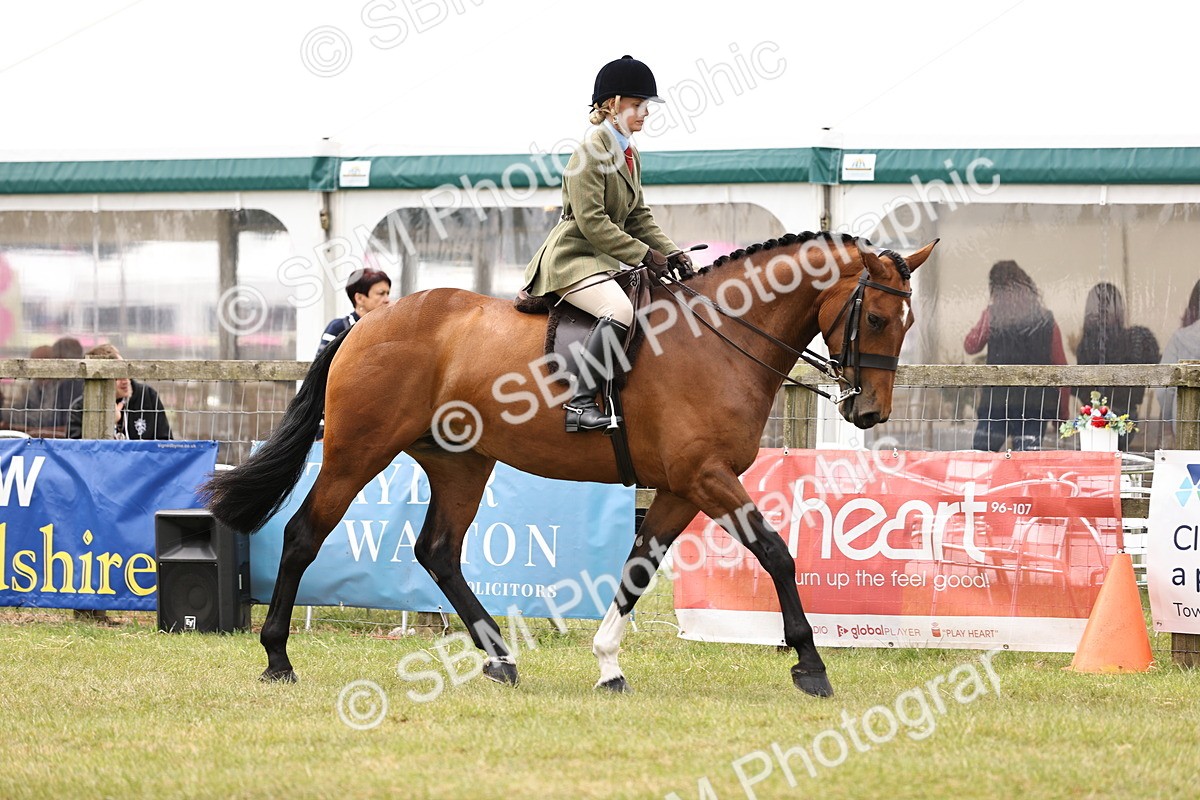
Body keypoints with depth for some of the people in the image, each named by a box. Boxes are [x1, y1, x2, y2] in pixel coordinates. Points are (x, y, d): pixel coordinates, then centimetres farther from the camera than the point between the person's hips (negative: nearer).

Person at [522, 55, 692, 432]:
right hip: (572, 257, -10)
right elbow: (592, 221, -21)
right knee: (621, 310, -33)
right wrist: (644, 255, -21)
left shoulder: (630, 153, 14)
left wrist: (670, 253, 3)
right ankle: (577, 402, -32)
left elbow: (638, 216, 18)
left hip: (602, 259, 10)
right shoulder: (591, 152, -15)